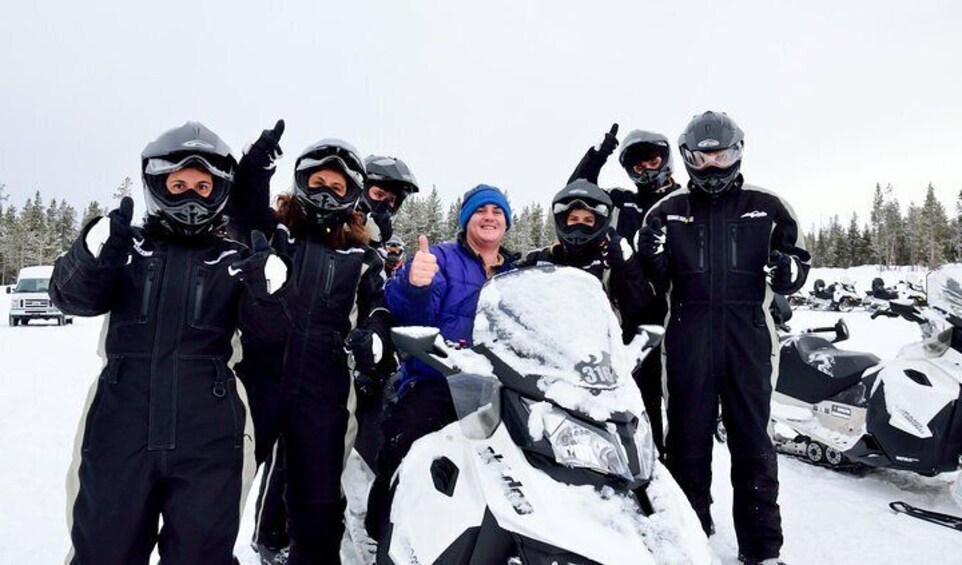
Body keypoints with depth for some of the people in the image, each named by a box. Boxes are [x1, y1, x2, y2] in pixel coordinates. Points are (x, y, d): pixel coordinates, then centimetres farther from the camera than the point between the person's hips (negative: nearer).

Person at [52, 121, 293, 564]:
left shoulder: (234, 262, 6)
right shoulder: (130, 249, 8)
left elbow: (270, 329, -4)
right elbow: (74, 297, -6)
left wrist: (269, 288, -25)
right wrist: (95, 253, -26)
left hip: (208, 437, 0)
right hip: (121, 430, 1)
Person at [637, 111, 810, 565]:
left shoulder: (767, 208, 9)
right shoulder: (667, 212, 8)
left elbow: (799, 265, 12)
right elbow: (649, 283, 10)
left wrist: (787, 270, -11)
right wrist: (649, 258, -12)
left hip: (748, 339, 0)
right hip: (688, 340, 0)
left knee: (752, 443, 6)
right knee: (688, 442, 8)